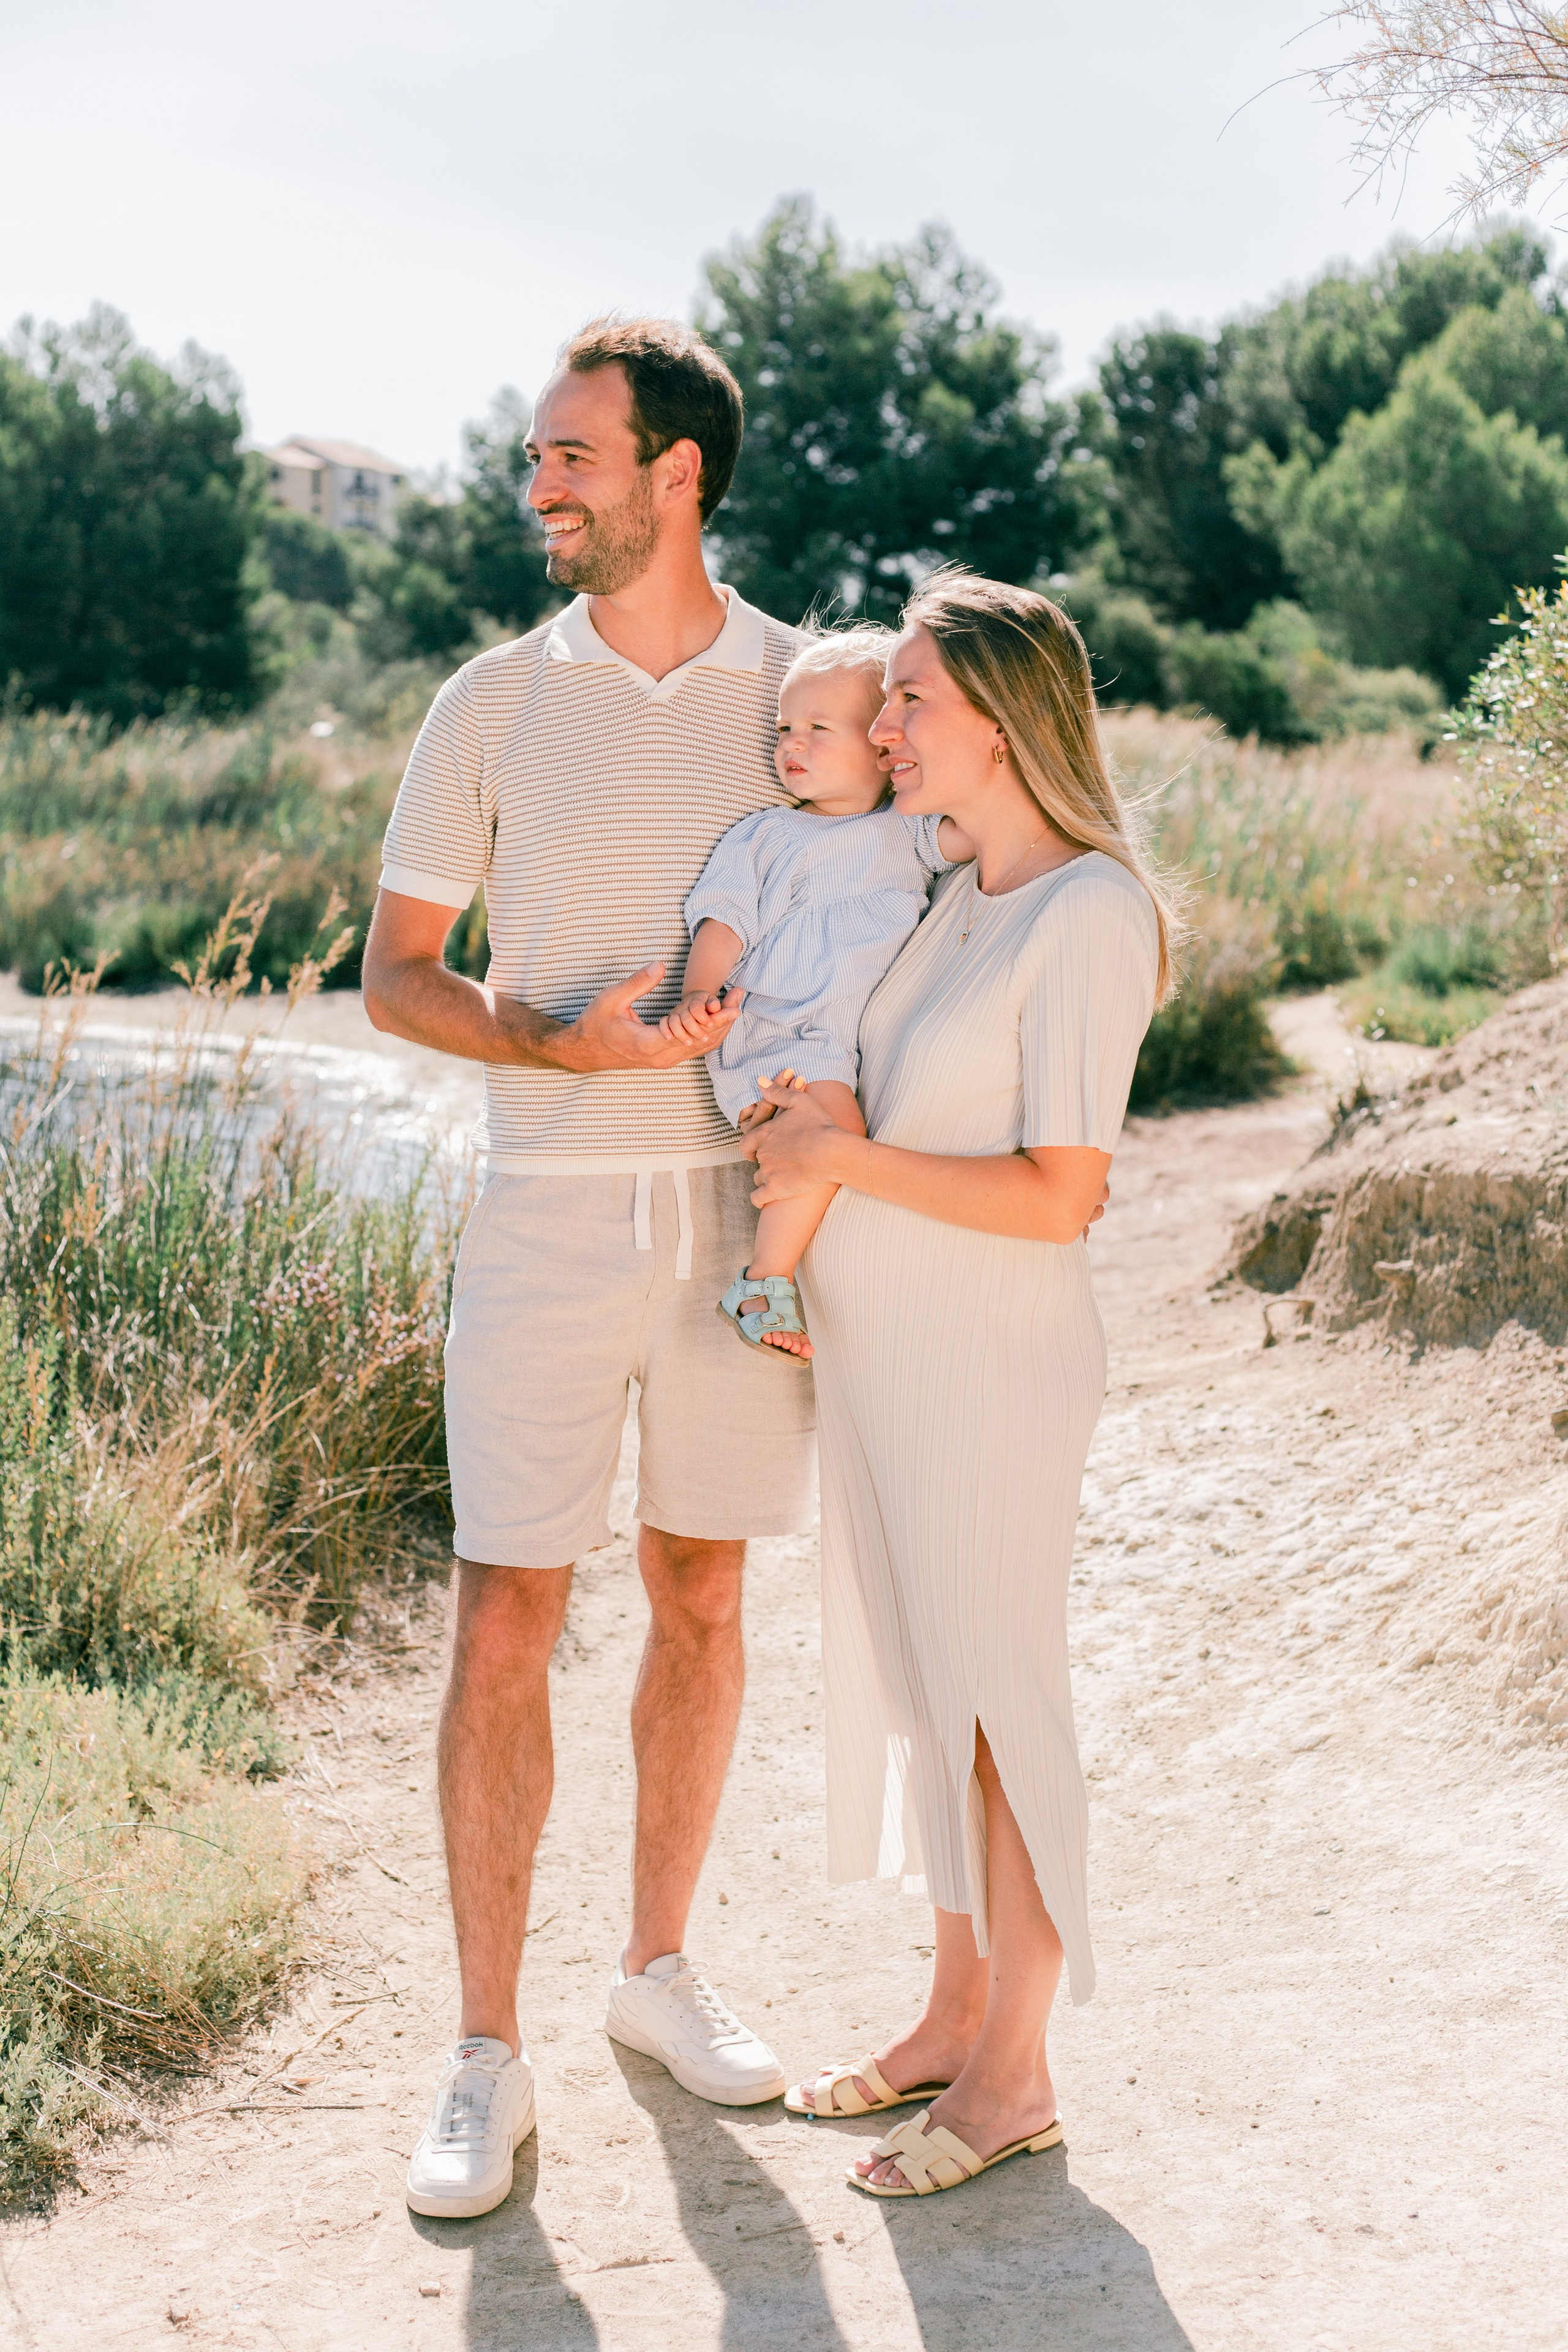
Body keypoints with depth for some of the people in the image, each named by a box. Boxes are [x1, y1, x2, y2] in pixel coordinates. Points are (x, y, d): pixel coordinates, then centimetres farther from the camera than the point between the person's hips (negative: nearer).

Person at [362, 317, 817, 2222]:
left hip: (741, 1209, 1)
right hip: (548, 1210, -1)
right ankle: (486, 2058, 8)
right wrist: (570, 1047, -15)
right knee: (505, 1625, -3)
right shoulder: (492, 705, 0)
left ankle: (659, 1968, 29)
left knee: (700, 1597, 11)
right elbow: (394, 977, 3)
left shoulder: (809, 691, 2)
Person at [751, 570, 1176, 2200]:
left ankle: (1014, 2073, 18)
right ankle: (957, 2014, 32)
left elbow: (1057, 1197, -22)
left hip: (991, 1363, -8)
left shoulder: (1091, 918, -18)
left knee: (993, 1705, 3)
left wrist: (842, 1157, -18)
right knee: (917, 1692, 16)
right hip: (878, 1353, 8)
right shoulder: (952, 898, 8)